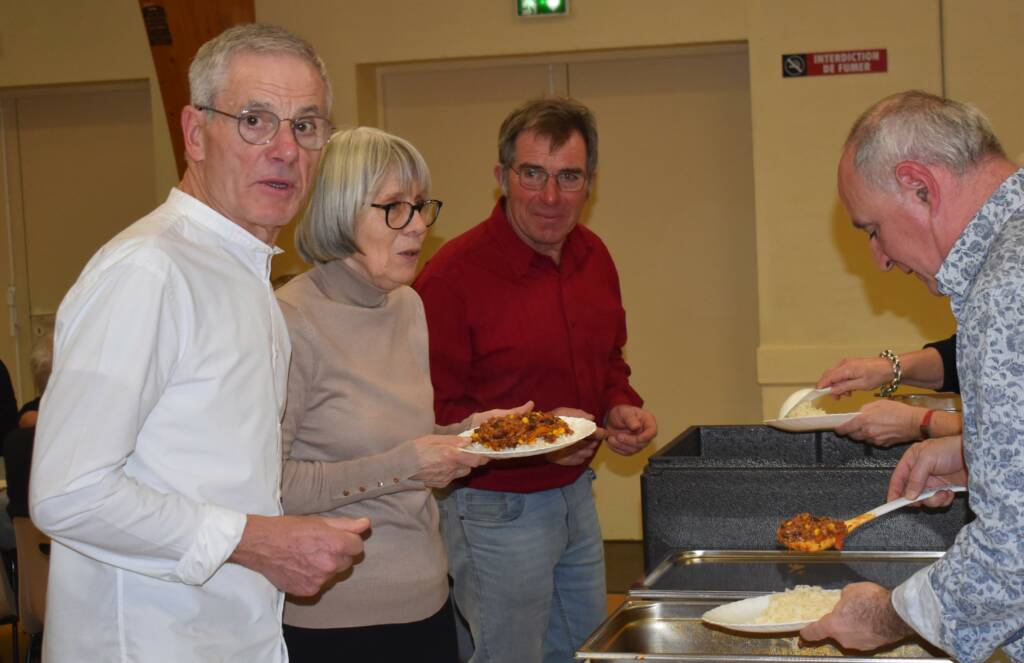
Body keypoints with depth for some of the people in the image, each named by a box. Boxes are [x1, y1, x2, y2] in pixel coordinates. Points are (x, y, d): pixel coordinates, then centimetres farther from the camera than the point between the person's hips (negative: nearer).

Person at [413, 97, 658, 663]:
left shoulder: (593, 257, 3)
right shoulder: (451, 275, -20)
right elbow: (435, 414, -20)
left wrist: (622, 409, -2)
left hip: (576, 494, 8)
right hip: (496, 507, -7)